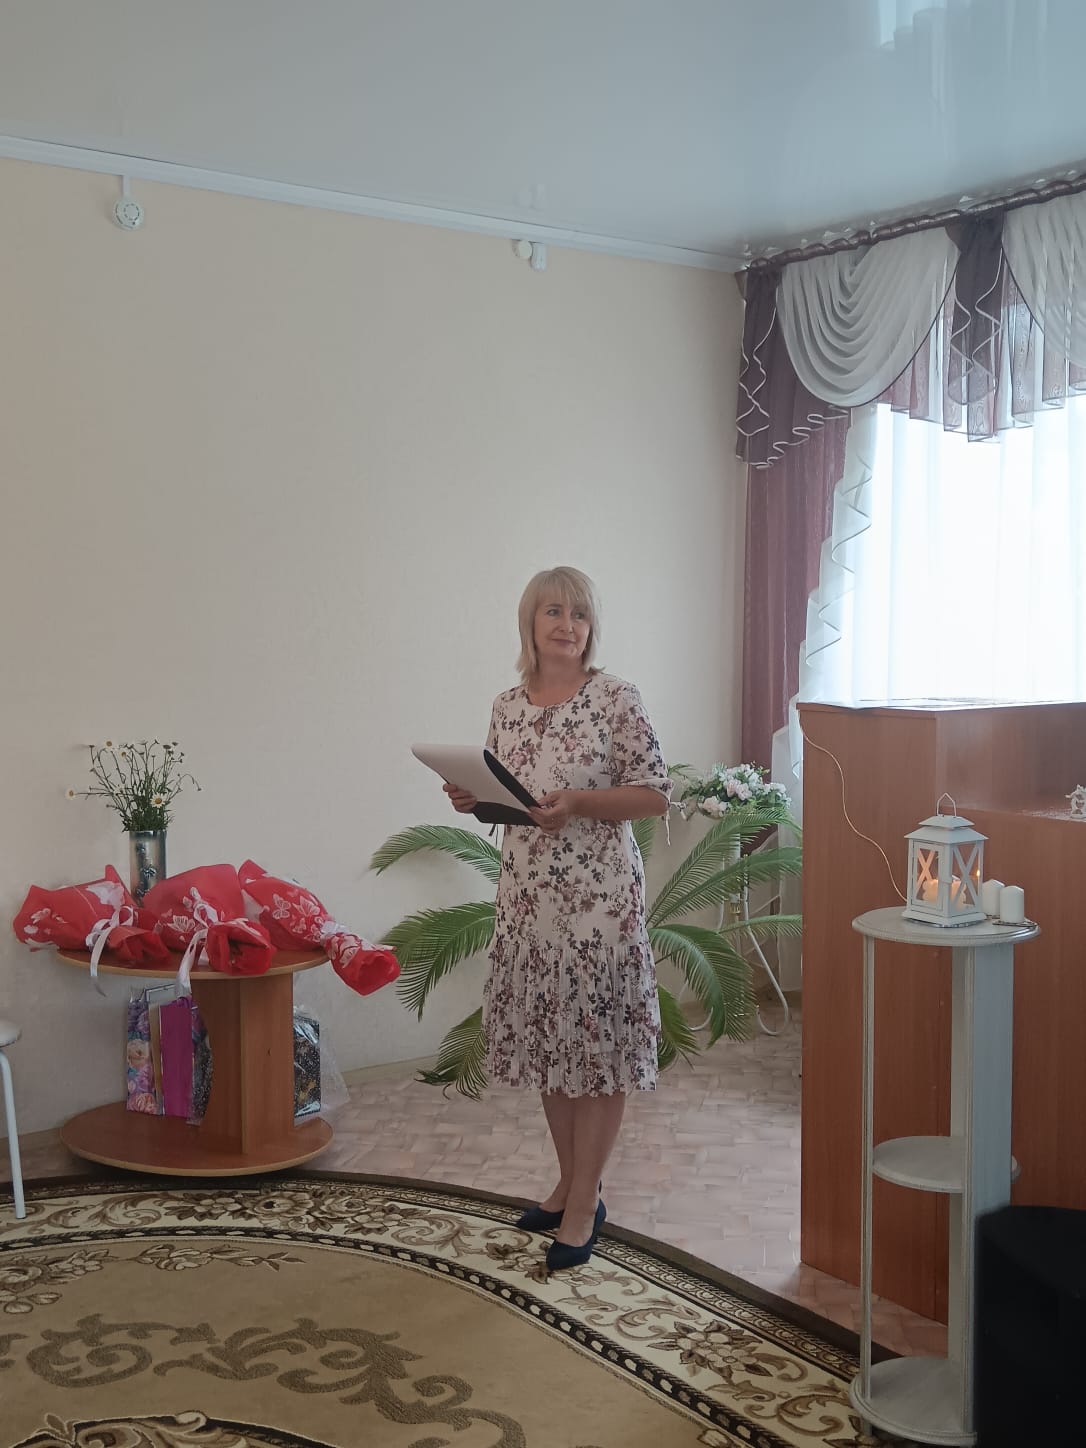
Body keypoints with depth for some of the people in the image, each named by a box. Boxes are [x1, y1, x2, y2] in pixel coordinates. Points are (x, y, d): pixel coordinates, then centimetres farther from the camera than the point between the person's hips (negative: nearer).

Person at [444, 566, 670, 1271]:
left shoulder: (615, 698, -8)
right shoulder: (508, 706, 9)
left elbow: (655, 792, -9)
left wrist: (577, 803, -21)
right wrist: (473, 798, -3)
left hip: (599, 896, -6)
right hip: (527, 892, 6)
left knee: (596, 1041, 0)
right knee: (547, 1039, 13)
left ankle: (583, 1206, 10)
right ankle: (572, 1183, 29)